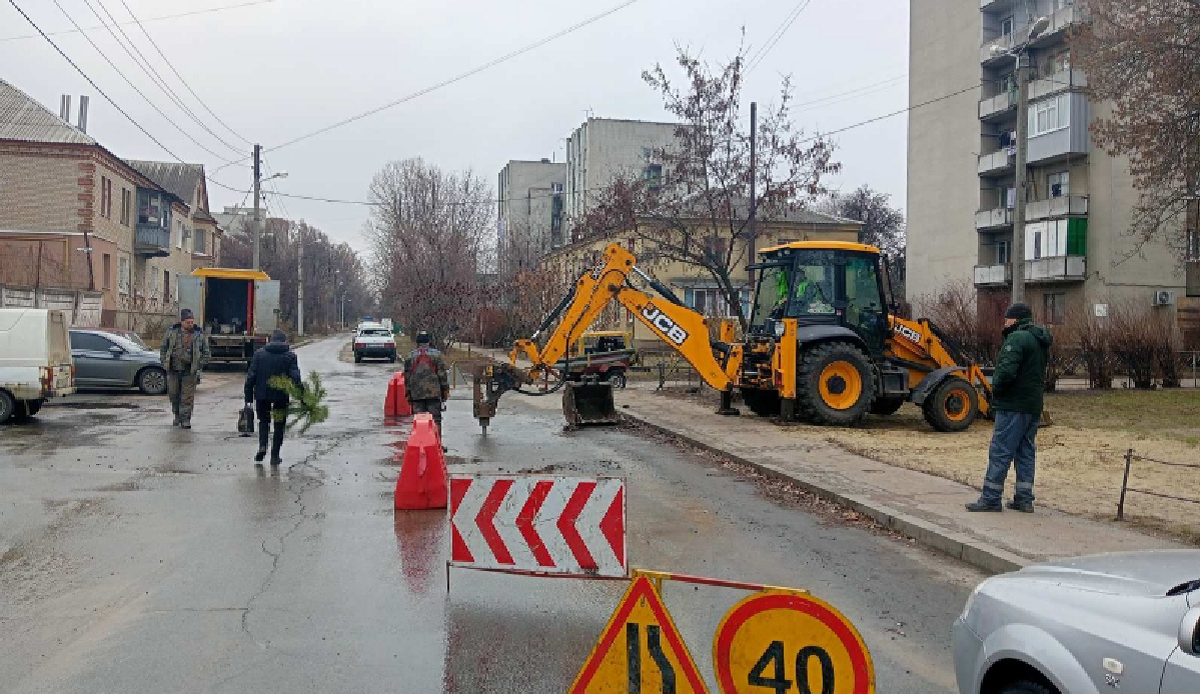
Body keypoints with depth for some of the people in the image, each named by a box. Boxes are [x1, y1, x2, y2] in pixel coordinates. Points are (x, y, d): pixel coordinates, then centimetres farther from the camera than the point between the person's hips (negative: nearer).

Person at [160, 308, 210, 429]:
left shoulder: (200, 334, 1)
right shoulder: (171, 332, 4)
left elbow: (206, 353, 7)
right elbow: (163, 348, 13)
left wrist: (199, 366, -3)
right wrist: (165, 363, 4)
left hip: (190, 371, -2)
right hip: (173, 369, 2)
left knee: (187, 396, -4)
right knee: (173, 394, 9)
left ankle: (185, 419, 3)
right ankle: (177, 415, 29)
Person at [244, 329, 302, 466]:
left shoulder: (259, 353, 3)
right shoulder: (290, 355, -1)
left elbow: (251, 376, 0)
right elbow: (295, 376, -12)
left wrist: (248, 397, 3)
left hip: (262, 394, 1)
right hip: (281, 395, -1)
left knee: (263, 420, 21)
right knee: (279, 424, 12)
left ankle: (262, 446, -2)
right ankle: (275, 455, 10)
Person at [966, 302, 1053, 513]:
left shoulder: (1017, 338, -15)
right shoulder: (1040, 341, 17)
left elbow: (1006, 371, -26)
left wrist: (996, 388, -9)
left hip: (1013, 406, -9)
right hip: (1034, 406, 10)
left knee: (1000, 452, -4)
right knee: (1026, 452, 13)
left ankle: (991, 498, -1)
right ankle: (1024, 498, 16)